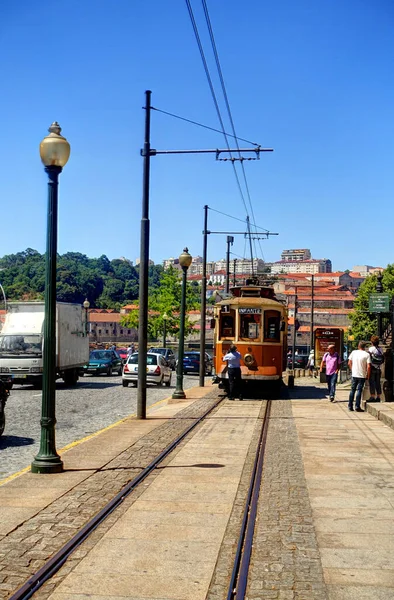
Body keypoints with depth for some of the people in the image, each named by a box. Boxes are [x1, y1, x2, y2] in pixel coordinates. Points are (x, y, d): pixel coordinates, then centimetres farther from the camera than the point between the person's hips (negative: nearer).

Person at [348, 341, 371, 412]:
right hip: (362, 375, -3)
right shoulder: (367, 354, -8)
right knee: (359, 390, 1)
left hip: (354, 375, 3)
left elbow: (349, 363, 4)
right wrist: (368, 375, -2)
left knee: (352, 390, 12)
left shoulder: (353, 352, 1)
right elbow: (368, 367, -13)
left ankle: (350, 406, 15)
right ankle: (357, 407, 1)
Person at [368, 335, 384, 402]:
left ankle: (372, 396, -3)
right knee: (378, 383, 10)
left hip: (372, 368, -5)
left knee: (372, 382, -1)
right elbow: (383, 360, 7)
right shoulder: (381, 349, 4)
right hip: (378, 369, 5)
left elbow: (369, 359, -13)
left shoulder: (371, 349, -12)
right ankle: (378, 397, 11)